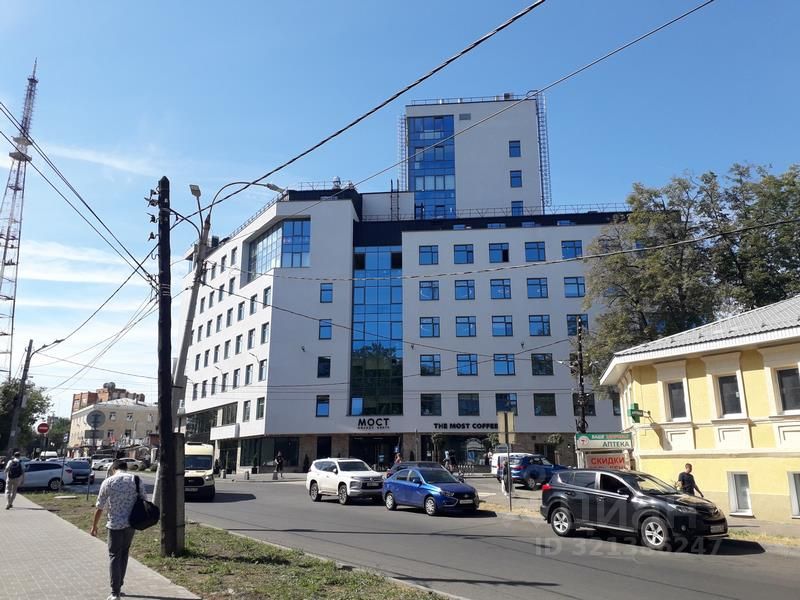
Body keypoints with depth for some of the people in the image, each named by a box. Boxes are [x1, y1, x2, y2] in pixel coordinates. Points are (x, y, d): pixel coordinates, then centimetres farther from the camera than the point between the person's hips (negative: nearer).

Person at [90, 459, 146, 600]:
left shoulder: (108, 482, -5)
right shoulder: (136, 480, 1)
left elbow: (99, 507, -1)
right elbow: (144, 501, 3)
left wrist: (94, 526, 10)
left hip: (115, 524, -3)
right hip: (131, 523, 3)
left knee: (114, 556, 4)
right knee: (124, 554, 19)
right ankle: (118, 586, 26)